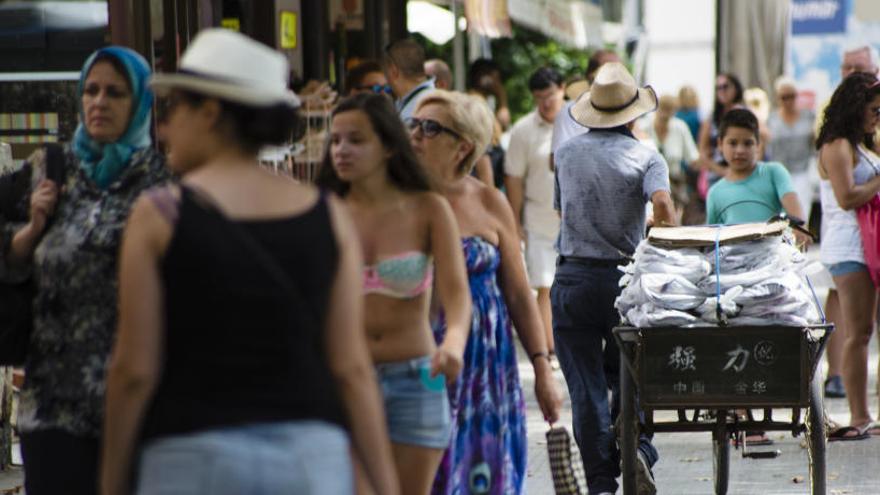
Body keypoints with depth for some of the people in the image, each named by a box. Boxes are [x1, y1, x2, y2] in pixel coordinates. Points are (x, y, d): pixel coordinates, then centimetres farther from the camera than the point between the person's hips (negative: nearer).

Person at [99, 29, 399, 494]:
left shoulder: (160, 215, -4)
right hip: (312, 456, 4)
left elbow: (135, 369, -5)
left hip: (194, 455, -3)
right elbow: (352, 368, 1)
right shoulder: (329, 217, 5)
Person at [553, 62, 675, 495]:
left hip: (573, 279, 1)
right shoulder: (646, 157, -3)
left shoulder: (566, 154, 7)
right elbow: (662, 204, -20)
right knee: (626, 375, 16)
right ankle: (635, 447, -7)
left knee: (585, 387, 4)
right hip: (626, 278, -1)